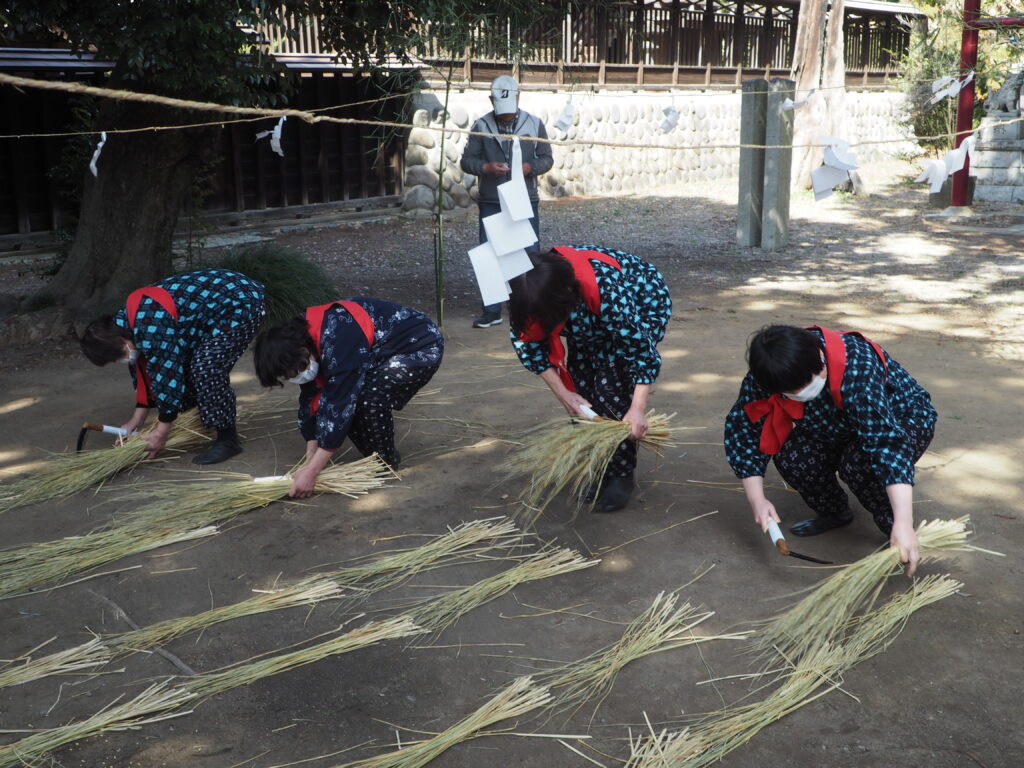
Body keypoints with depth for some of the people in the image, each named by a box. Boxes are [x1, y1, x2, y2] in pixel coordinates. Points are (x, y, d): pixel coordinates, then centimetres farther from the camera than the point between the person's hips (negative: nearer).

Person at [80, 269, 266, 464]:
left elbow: (168, 374, -25)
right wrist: (137, 420, 14)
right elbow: (144, 371, 13)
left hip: (242, 305, -11)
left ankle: (228, 440, -11)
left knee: (207, 368, -22)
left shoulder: (150, 328, -29)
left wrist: (161, 432, -15)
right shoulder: (130, 318, 4)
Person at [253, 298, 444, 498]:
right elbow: (311, 399, -2)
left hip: (423, 347, -9)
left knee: (370, 397, -31)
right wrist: (310, 461, -4)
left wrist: (311, 473, -32)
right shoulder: (303, 339, -8)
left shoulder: (337, 342, -36)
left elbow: (339, 406, -35)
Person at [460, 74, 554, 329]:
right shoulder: (481, 126, 2)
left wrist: (531, 167, -15)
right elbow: (467, 160, 3)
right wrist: (486, 167, -17)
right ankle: (492, 311, 11)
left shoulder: (534, 124, 4)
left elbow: (547, 159, 7)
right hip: (491, 203, 0)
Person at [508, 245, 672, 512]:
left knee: (610, 387, -17)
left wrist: (637, 408, -36)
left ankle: (622, 476, -3)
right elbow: (527, 342, -14)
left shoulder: (608, 291, -43)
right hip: (592, 319, 6)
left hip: (644, 305, -5)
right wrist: (562, 393, -18)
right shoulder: (532, 294, -27)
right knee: (580, 385, -5)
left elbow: (640, 347, -33)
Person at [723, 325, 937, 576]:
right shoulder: (765, 377, -26)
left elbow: (888, 442, -49)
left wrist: (903, 524, -57)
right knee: (790, 455, -23)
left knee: (858, 461, -35)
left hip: (901, 422, -5)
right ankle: (834, 513, 6)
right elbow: (742, 429, -17)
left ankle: (895, 527, -8)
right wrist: (757, 500, -27)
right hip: (838, 430, 5)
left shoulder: (857, 370, -42)